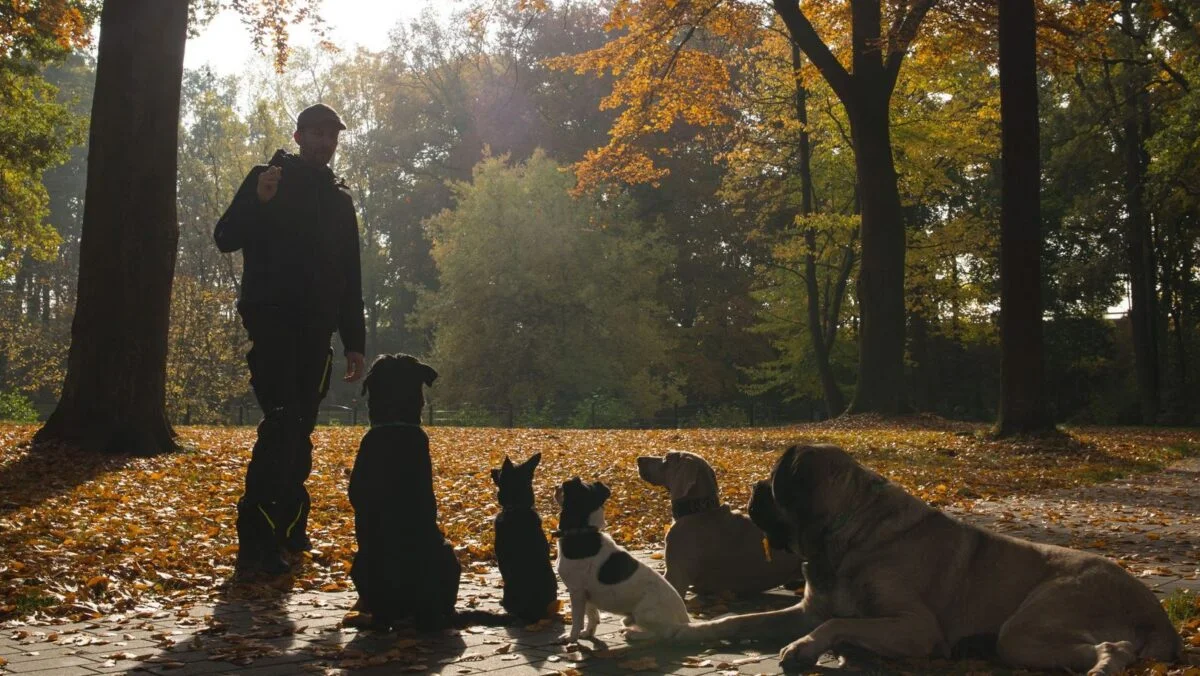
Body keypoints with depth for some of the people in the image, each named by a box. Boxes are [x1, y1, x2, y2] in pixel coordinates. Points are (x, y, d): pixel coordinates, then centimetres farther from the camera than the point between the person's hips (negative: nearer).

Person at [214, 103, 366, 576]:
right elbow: (226, 238, -4)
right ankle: (256, 544, -19)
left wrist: (355, 342, 14)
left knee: (298, 429, 5)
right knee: (282, 423, -18)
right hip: (272, 319, -5)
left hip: (315, 330, 5)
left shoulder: (340, 199, 20)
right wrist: (258, 202, -21)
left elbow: (350, 279, 21)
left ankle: (288, 529, 15)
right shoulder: (268, 178, 6)